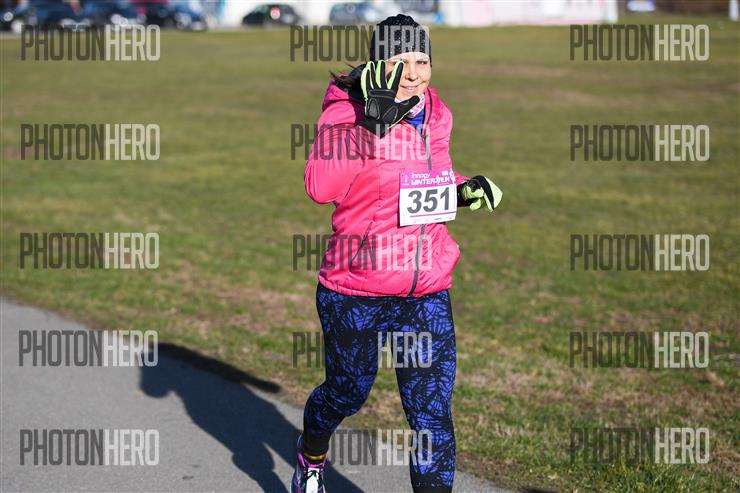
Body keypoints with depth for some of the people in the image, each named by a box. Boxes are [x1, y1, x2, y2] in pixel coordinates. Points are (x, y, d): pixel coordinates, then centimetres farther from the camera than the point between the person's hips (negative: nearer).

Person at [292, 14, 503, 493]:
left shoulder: (436, 115, 5)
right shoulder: (346, 112, -14)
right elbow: (321, 187, -31)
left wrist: (463, 188, 4)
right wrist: (372, 123, -36)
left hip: (427, 293, 4)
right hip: (356, 294, -4)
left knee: (432, 414, -4)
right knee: (347, 394, 16)